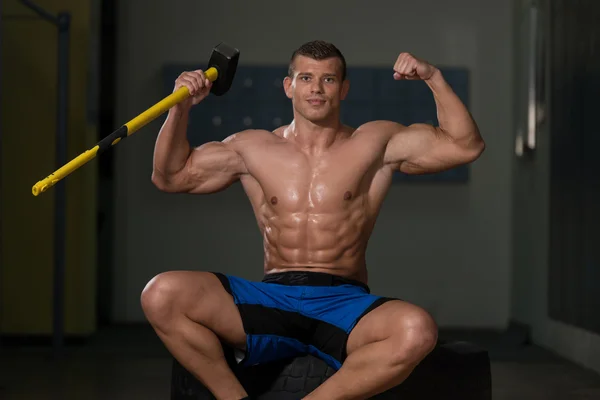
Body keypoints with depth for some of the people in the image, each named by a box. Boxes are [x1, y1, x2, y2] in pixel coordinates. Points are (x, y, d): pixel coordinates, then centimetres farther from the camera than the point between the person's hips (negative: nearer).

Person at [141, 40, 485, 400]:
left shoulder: (375, 144, 10)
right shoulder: (254, 149, 15)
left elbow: (466, 146, 6)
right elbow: (170, 176, 19)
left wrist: (434, 78, -3)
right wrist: (180, 109, 6)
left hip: (345, 304, -1)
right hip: (271, 300, 2)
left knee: (418, 330, -37)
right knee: (161, 295, -24)